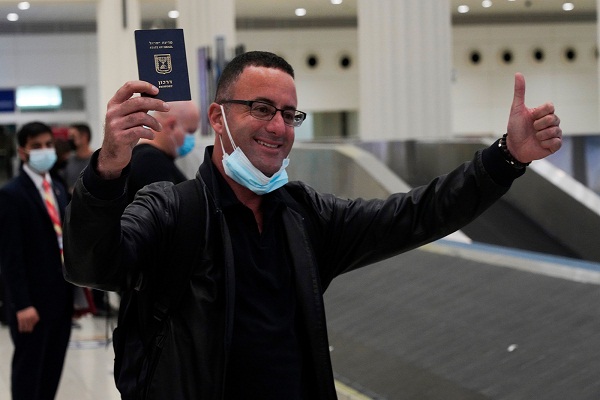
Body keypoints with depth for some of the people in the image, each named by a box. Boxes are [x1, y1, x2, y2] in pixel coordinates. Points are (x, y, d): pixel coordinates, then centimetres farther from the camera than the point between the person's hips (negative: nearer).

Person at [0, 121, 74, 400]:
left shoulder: (58, 189, 14)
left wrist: (77, 284, 10)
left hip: (61, 296, 7)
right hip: (33, 299, -7)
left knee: (53, 369, 11)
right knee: (28, 369, 2)